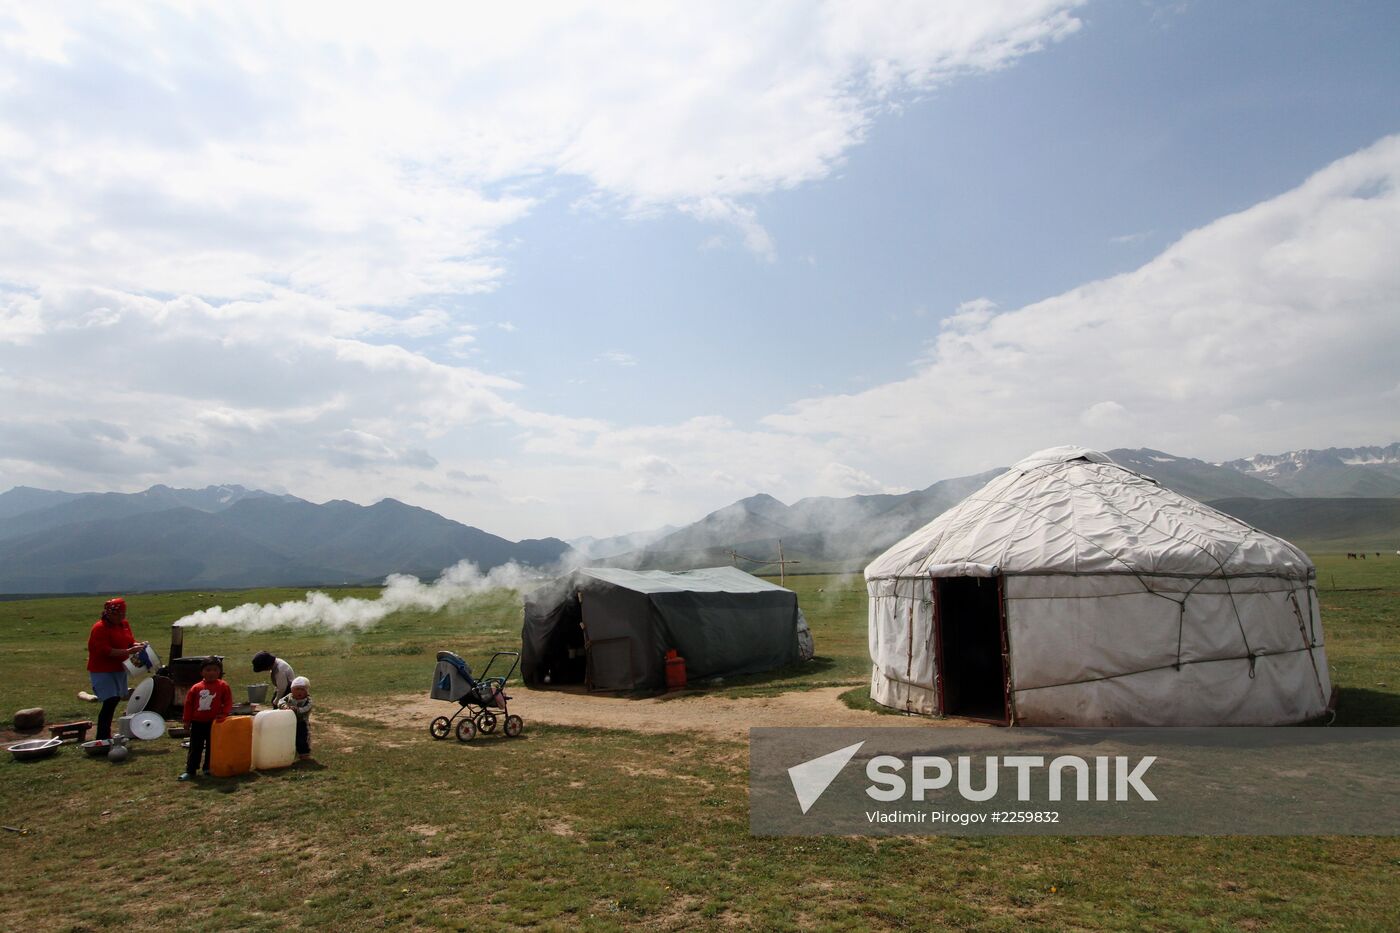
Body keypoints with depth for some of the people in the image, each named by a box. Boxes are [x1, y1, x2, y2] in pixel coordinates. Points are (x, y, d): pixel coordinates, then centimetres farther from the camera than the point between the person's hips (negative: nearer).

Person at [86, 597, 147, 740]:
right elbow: (105, 651, -24)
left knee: (114, 700, 13)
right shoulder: (100, 628, -17)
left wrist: (138, 645, -9)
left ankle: (105, 735, 25)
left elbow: (130, 641, 13)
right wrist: (128, 651, -30)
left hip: (118, 669, 8)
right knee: (110, 702, -16)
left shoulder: (124, 624, 6)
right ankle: (101, 738, -11)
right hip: (102, 671, -8)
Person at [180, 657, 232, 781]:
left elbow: (228, 701, -3)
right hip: (197, 723, 1)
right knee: (195, 748, 6)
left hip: (214, 723, -1)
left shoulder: (223, 686, -5)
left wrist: (223, 714, -14)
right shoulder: (196, 688, -1)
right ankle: (190, 770, 11)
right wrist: (187, 720, 1)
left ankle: (208, 768, 21)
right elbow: (188, 703, 3)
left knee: (211, 746, 9)